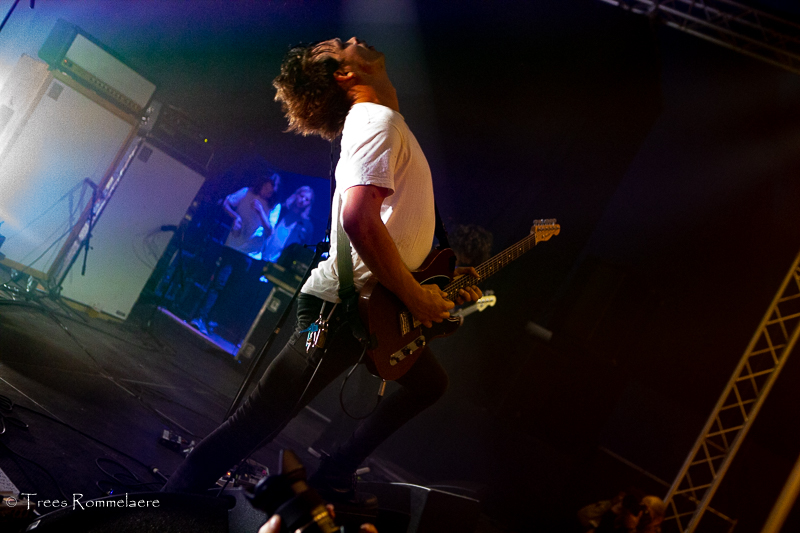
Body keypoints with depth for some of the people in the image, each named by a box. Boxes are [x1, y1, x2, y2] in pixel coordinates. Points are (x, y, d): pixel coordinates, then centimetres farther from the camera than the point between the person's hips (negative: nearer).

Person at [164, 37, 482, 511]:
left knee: (430, 383, 25)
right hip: (343, 306, -11)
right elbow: (359, 218, -30)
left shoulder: (382, 122, 18)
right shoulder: (377, 120, -14)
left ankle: (333, 479, 25)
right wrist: (414, 295, -20)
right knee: (261, 420, -9)